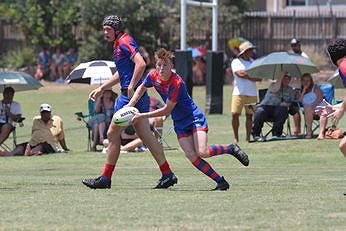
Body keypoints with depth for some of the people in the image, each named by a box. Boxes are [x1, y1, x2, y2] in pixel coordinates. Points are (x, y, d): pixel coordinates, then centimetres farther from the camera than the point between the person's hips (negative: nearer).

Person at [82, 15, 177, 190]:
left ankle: (105, 178, 3)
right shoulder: (119, 44, 20)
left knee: (113, 134, -2)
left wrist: (131, 87, -25)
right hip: (139, 96, 10)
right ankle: (167, 174, 4)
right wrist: (101, 89, 33)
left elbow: (141, 63, -25)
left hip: (131, 95, -10)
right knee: (145, 135, 8)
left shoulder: (124, 42, -11)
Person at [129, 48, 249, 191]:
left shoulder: (176, 83, -27)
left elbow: (166, 110, -22)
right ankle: (220, 182, -7)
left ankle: (231, 149, 3)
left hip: (195, 118, -6)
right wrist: (130, 106, 4)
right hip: (180, 124, 6)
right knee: (191, 156, -13)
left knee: (202, 152, -23)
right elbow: (142, 88, 17)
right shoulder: (153, 77, -6)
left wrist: (143, 116, -18)